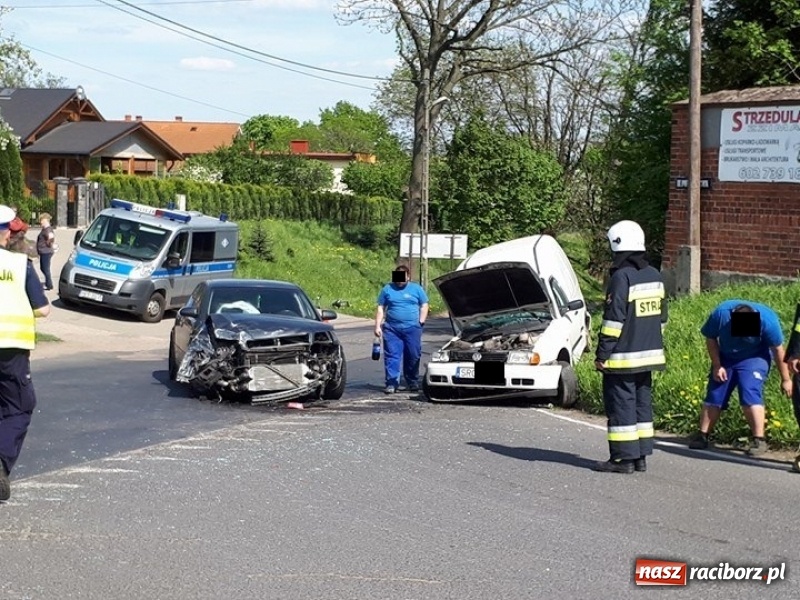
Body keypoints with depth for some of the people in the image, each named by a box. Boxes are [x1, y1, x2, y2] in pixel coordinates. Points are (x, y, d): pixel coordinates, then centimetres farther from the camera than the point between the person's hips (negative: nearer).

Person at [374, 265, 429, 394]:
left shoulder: (416, 289, 10)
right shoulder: (387, 289, 11)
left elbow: (424, 306, 14)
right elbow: (380, 308, 11)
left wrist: (421, 321, 2)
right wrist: (378, 326, 3)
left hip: (412, 328, 0)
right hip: (392, 329, 0)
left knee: (413, 356, 3)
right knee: (392, 356, -6)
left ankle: (413, 382, 18)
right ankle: (392, 383, -4)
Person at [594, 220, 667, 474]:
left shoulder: (622, 277, -16)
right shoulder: (655, 276, 10)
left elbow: (613, 320, -18)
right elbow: (661, 317, 17)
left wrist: (602, 354, -13)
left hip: (623, 359, -8)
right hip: (650, 355, 8)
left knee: (621, 405, -2)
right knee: (642, 403, 13)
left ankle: (624, 458, -1)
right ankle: (641, 456, 16)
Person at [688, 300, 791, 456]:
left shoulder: (767, 319, -30)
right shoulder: (720, 313, -27)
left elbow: (778, 350, -17)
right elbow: (711, 339, -8)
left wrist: (786, 379, -10)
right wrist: (717, 366, -13)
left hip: (753, 359, -3)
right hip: (725, 358, 3)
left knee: (750, 395, -20)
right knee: (714, 396, 1)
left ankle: (759, 440, -19)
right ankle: (702, 436, 12)